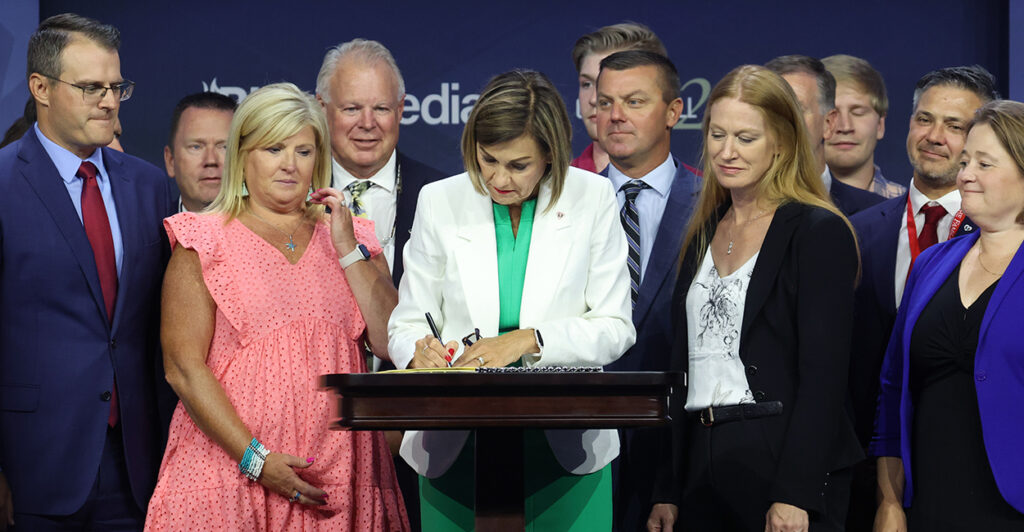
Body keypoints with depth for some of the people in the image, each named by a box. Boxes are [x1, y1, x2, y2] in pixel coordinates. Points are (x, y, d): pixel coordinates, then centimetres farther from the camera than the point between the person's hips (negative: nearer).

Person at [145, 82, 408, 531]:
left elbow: (392, 345, 3)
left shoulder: (352, 239, 13)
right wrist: (256, 459, -13)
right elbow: (183, 367, -5)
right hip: (229, 471, -3)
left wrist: (348, 250, -3)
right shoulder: (204, 241, 2)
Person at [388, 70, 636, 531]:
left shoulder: (592, 197, 0)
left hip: (566, 443, -1)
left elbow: (614, 327, -1)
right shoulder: (440, 201, 3)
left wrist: (528, 340, -16)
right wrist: (419, 351, -18)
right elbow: (407, 322, 6)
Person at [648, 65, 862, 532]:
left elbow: (823, 374, -12)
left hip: (782, 463, -6)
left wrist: (794, 494, -19)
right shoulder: (703, 234, 14)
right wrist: (668, 491, 10)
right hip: (703, 466, 6)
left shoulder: (819, 232, -6)